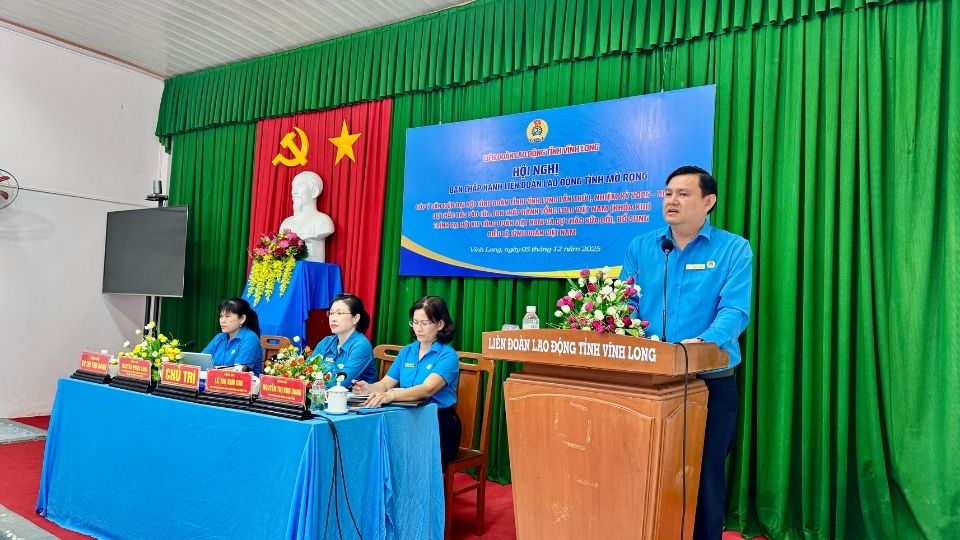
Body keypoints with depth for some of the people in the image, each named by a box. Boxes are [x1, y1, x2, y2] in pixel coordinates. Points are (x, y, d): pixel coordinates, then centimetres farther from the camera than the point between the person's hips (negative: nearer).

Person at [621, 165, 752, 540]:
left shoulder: (734, 249, -1)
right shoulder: (641, 247, 7)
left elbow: (734, 311, -13)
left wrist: (703, 343, -31)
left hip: (710, 383, -2)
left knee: (704, 476, 9)